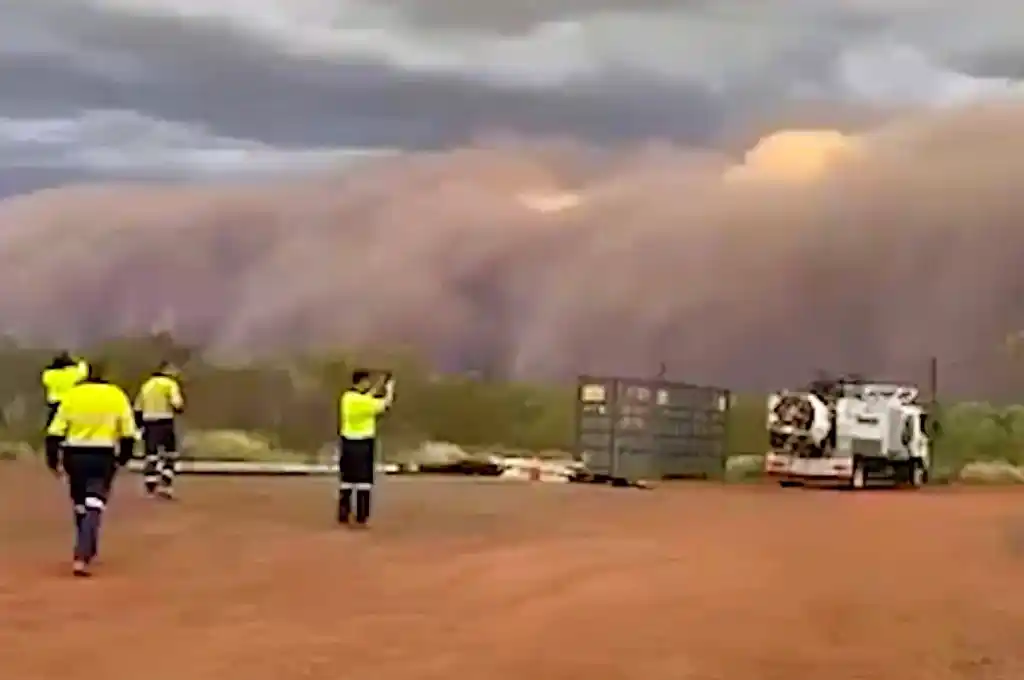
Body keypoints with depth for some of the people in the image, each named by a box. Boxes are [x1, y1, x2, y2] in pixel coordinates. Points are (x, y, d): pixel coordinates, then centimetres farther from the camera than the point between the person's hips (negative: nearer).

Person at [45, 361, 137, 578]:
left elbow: (56, 431, -2)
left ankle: (85, 551, 36)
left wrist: (53, 459, 6)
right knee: (94, 506, -4)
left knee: (80, 504, 20)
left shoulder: (72, 395, -1)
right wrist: (123, 457, 16)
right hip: (103, 456, -2)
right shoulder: (117, 396, -2)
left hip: (75, 455, 2)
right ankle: (82, 557, -19)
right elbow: (128, 433, 1)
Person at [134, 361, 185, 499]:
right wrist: (180, 408, 7)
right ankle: (165, 486, -1)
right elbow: (177, 404, -16)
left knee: (151, 456, 8)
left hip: (149, 424, 5)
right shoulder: (170, 384, -3)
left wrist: (142, 425, 21)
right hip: (165, 423, -5)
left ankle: (151, 488, 5)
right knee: (170, 456, 8)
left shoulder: (146, 385, 15)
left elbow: (138, 409, 15)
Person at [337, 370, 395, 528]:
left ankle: (343, 515, 13)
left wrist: (378, 386, 18)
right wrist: (390, 388, 5)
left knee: (347, 479, 12)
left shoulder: (347, 397, 4)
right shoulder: (362, 400, -19)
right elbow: (386, 404, -12)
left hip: (347, 443, 8)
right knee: (364, 480, 0)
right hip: (362, 444, -7)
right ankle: (361, 518, 0)